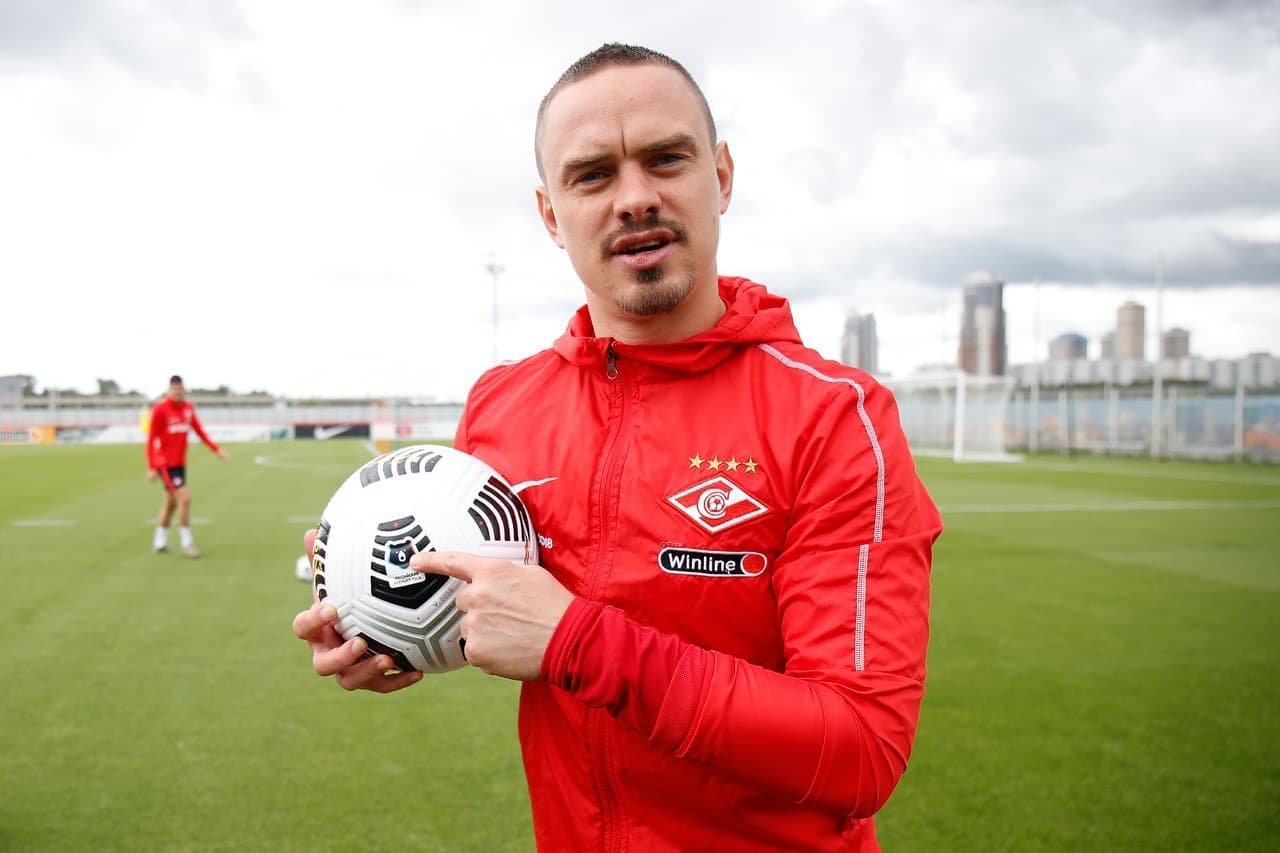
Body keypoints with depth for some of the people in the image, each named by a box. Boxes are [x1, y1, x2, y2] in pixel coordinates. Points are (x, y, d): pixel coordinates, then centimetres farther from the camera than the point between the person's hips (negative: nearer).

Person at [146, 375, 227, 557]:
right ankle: (187, 543, -6)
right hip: (165, 463, -6)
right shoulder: (160, 409, -11)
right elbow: (151, 439, -10)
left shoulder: (188, 408, 5)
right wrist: (151, 468, -13)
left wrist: (216, 449, 0)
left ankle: (159, 542, 29)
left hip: (180, 462, 7)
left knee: (171, 502, 15)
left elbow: (199, 431, 11)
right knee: (184, 498, -14)